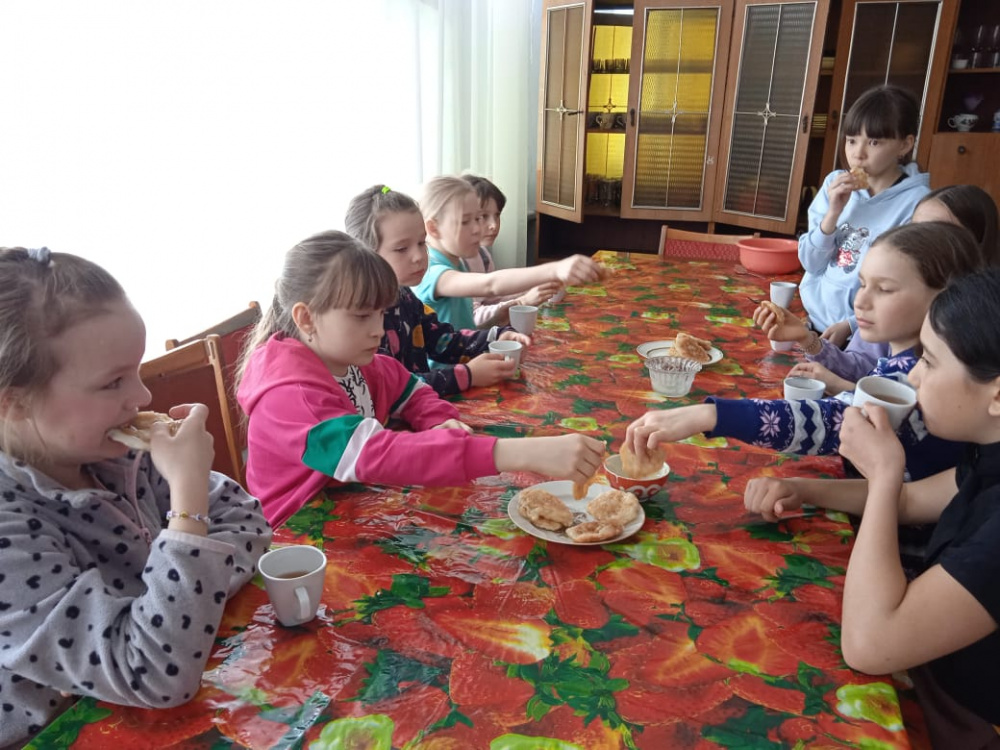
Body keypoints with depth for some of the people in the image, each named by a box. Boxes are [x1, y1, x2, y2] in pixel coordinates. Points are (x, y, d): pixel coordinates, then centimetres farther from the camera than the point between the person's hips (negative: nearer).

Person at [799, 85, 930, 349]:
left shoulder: (916, 203, -12)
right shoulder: (835, 183, 1)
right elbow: (811, 263, 0)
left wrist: (851, 325, -20)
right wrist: (833, 213, -12)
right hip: (814, 322, 4)